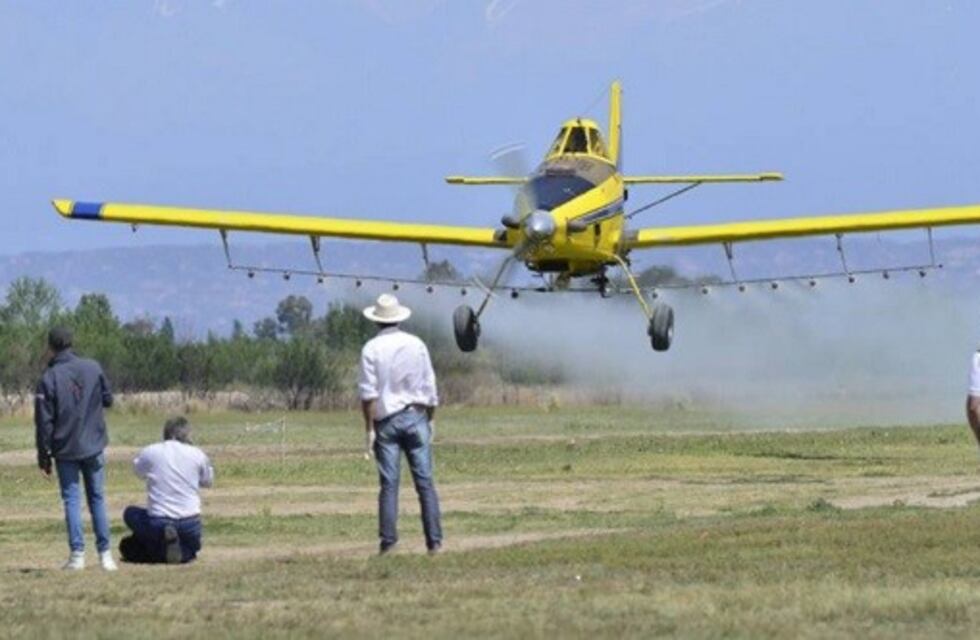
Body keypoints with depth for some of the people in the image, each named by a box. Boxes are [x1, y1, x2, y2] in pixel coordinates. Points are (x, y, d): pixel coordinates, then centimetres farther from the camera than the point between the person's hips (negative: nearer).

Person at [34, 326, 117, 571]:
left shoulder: (49, 378, -11)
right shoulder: (93, 368, -3)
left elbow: (44, 422, -9)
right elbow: (108, 399, 7)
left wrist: (43, 456, -1)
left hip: (65, 449, -3)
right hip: (94, 446, 3)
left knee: (71, 500, 3)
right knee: (97, 498, 10)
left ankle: (77, 554, -4)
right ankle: (105, 553, 8)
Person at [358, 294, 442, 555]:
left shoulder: (372, 349, -5)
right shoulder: (416, 345, 3)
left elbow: (368, 393, -8)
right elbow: (430, 386, 6)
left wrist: (370, 428, -4)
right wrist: (431, 418, 16)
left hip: (387, 420, -1)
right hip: (416, 416, 1)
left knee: (389, 484, 1)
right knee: (425, 481, 2)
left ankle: (388, 541, -3)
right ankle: (434, 541, -1)